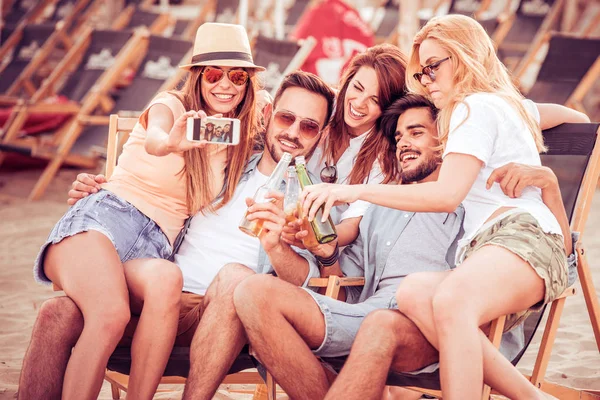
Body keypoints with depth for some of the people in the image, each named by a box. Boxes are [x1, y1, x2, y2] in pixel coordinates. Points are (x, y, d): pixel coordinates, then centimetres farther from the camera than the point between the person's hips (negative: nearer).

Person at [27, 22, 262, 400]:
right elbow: (153, 138, -18)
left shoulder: (240, 142, 21)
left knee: (166, 279, -38)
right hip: (104, 217, -3)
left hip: (153, 248, 3)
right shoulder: (171, 105, 5)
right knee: (111, 312, -37)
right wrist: (170, 143, -45)